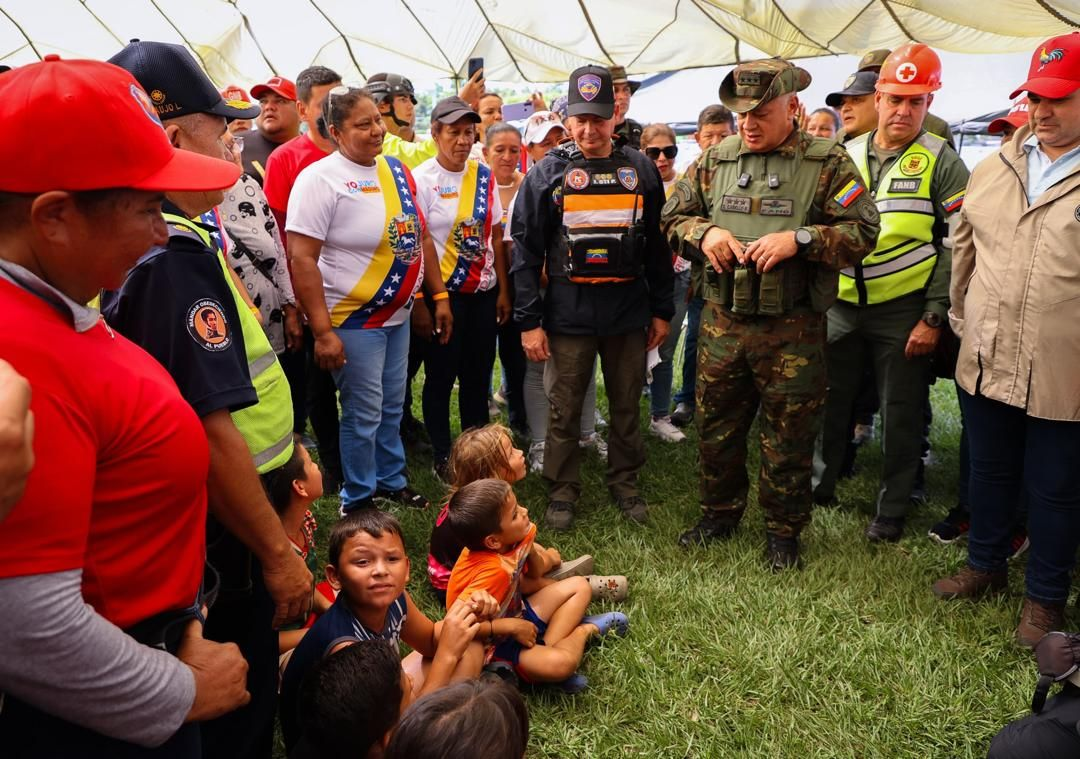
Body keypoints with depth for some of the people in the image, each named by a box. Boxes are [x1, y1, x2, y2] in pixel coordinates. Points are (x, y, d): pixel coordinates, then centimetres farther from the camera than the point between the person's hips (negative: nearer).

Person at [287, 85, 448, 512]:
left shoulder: (397, 170, 5)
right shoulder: (320, 178, -16)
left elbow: (421, 237, 13)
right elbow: (302, 259, -20)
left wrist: (439, 296, 10)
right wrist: (322, 331, -23)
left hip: (399, 314, 7)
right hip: (353, 320, -6)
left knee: (391, 408, 19)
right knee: (364, 415, 4)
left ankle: (392, 482, 37)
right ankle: (359, 502, 23)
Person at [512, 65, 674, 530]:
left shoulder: (641, 171, 4)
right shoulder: (548, 173, -3)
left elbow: (658, 245, 8)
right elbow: (526, 249, -4)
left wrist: (661, 310, 7)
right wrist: (529, 321, -9)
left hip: (629, 310, 2)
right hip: (568, 311, -2)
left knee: (626, 405, 13)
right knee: (564, 410, 7)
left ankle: (625, 483, 31)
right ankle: (562, 491, 23)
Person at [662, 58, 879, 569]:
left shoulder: (827, 163, -3)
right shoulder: (714, 160, 7)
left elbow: (862, 231, -6)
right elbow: (673, 218, 12)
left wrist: (799, 239, -20)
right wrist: (703, 233, -10)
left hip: (793, 328, -3)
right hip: (721, 320, 3)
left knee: (788, 435, 8)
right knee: (716, 425, 14)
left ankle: (783, 530, 27)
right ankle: (719, 512, 35)